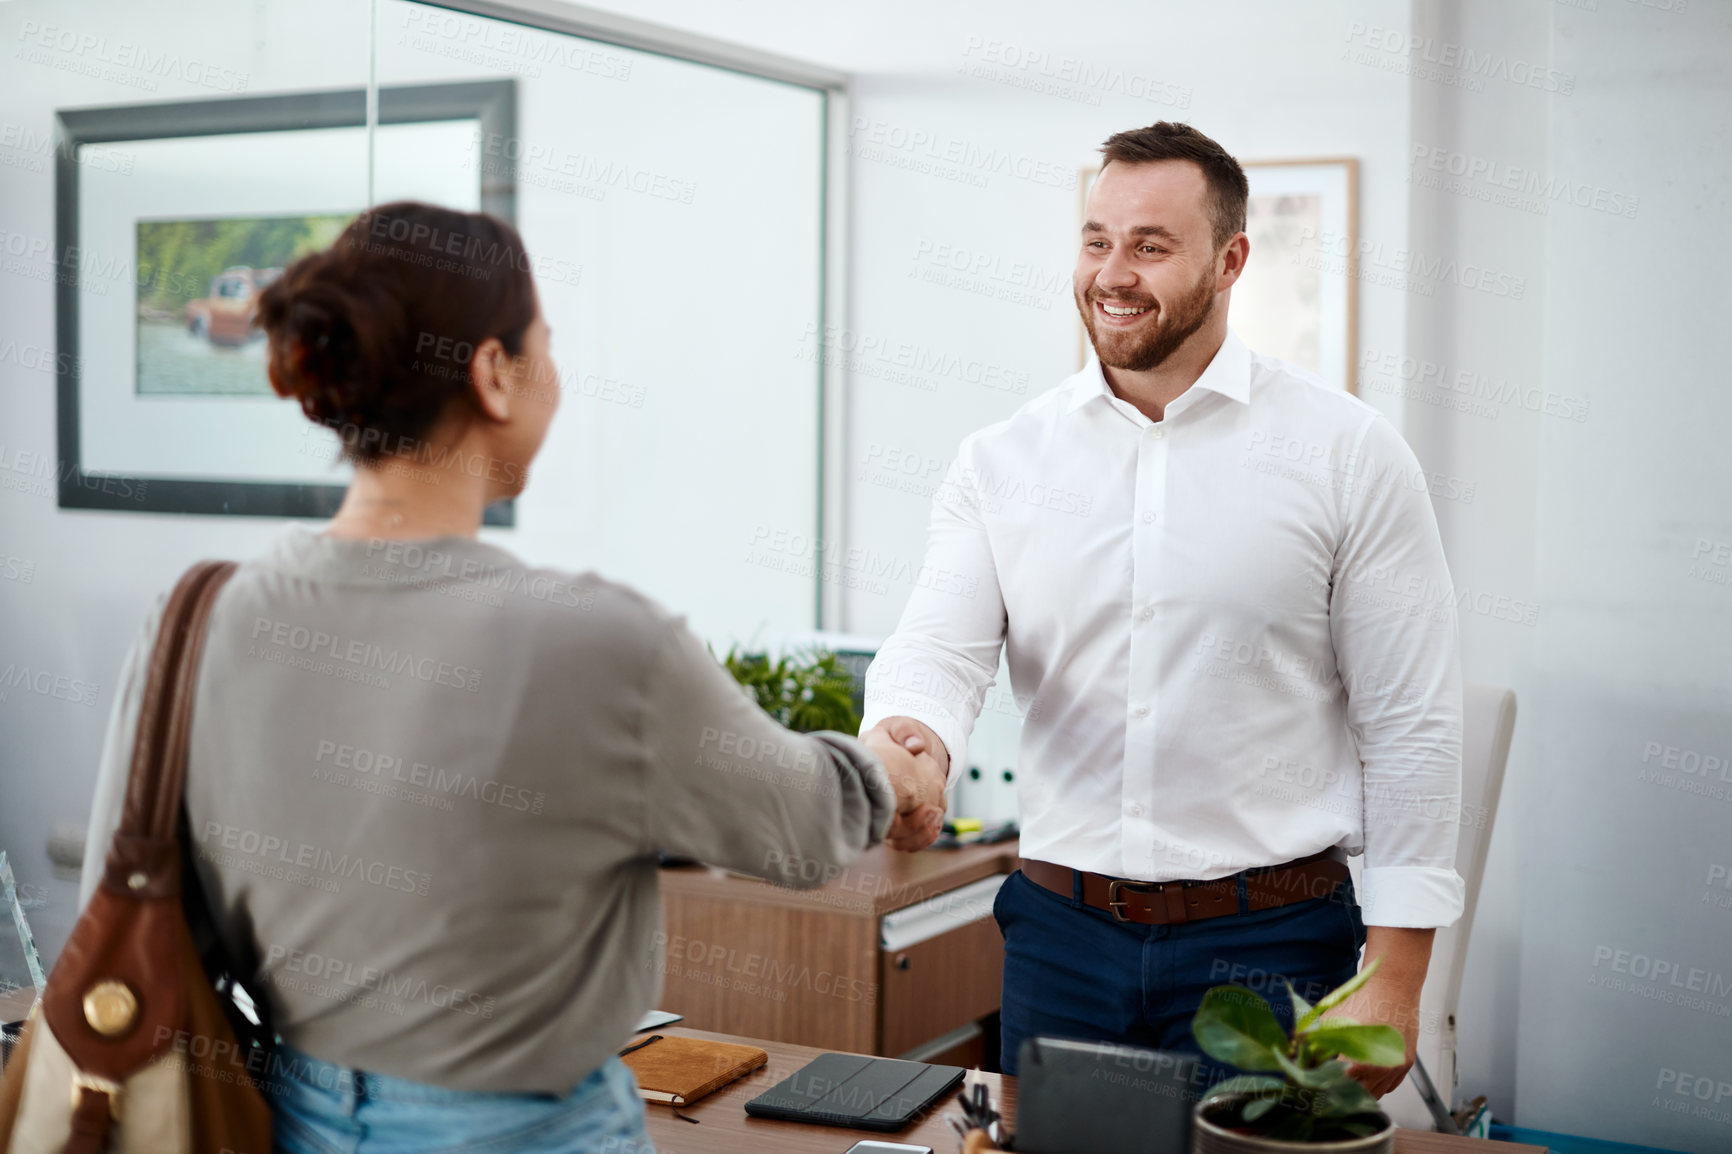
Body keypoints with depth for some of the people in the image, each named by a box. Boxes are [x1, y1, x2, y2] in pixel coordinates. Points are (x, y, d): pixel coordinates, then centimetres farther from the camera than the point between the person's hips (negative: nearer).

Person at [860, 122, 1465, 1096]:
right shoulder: (1003, 461, 4)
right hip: (1058, 933, 3)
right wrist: (910, 738, -32)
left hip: (1268, 943, -2)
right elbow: (940, 646, -7)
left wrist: (1394, 978, -7)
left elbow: (1411, 726, -4)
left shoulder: (1349, 455, -4)